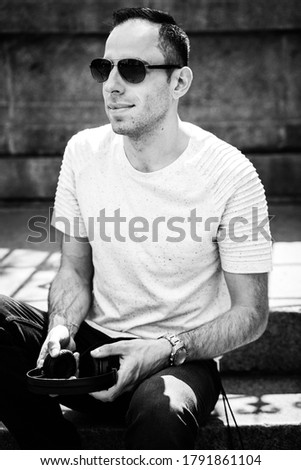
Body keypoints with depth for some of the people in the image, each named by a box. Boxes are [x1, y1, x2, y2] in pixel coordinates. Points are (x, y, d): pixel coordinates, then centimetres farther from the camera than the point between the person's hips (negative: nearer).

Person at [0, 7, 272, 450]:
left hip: (182, 360, -4)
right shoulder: (84, 151, 0)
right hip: (94, 346, 5)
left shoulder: (231, 175, -13)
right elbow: (75, 269, 9)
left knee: (160, 407, -39)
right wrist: (62, 327, -14)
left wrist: (166, 349, -24)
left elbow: (251, 313, -8)